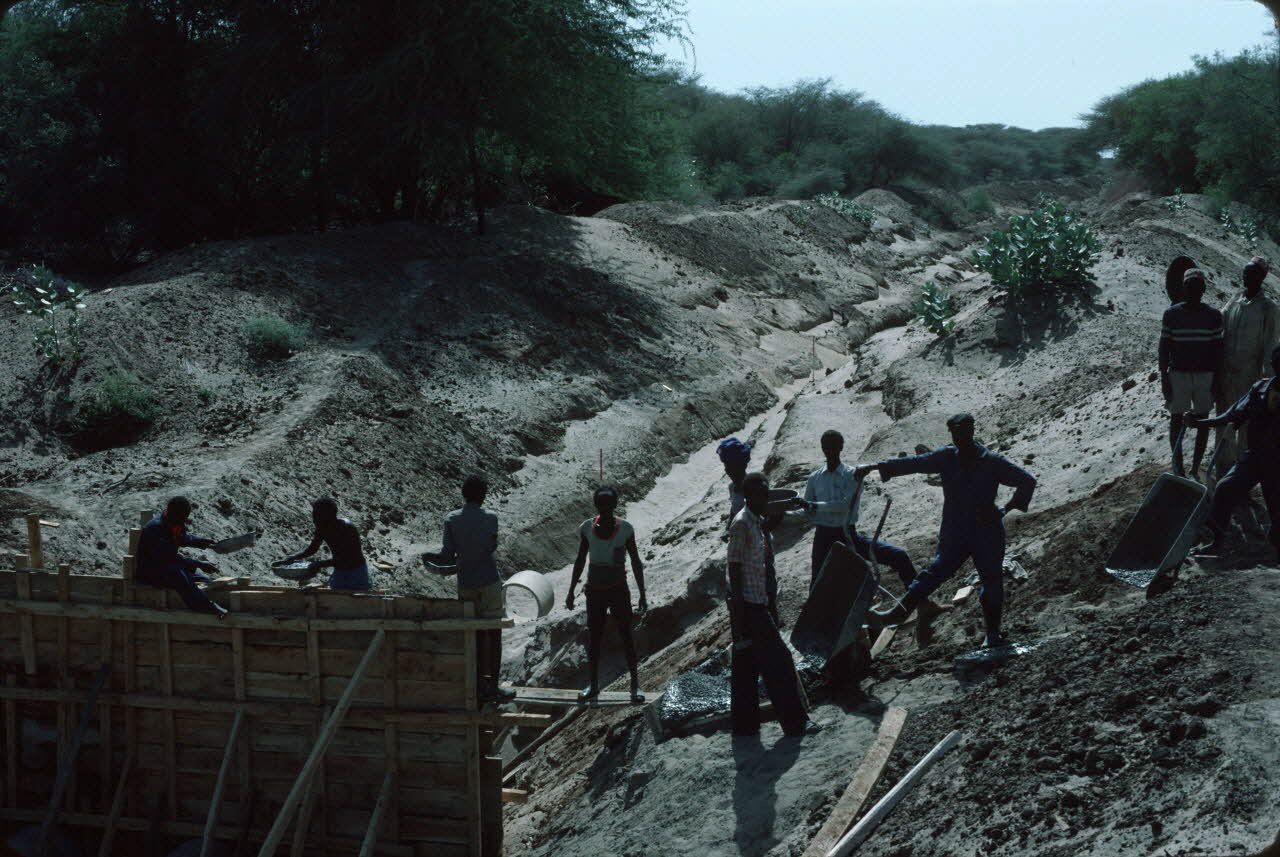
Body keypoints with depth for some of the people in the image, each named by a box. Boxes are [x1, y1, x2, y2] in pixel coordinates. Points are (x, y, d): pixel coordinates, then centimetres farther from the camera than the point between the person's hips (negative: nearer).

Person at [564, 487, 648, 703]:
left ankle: (635, 685, 6)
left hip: (619, 589, -2)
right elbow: (580, 561, 9)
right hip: (595, 590, 2)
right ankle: (593, 685, 17)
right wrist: (571, 591, 10)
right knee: (593, 637, 7)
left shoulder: (625, 529, -7)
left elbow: (636, 563, -1)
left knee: (626, 635, -1)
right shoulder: (587, 528, -1)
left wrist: (642, 595, -3)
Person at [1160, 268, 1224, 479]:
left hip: (1205, 375, 1)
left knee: (1202, 421, 2)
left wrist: (1217, 379, -1)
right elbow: (1164, 347, 1)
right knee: (1177, 419, 2)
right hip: (1178, 374, -1)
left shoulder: (1213, 316, 0)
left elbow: (1218, 349, 4)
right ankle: (1178, 467, 9)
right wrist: (1164, 378, -3)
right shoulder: (1171, 315, -2)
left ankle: (1195, 469, 8)